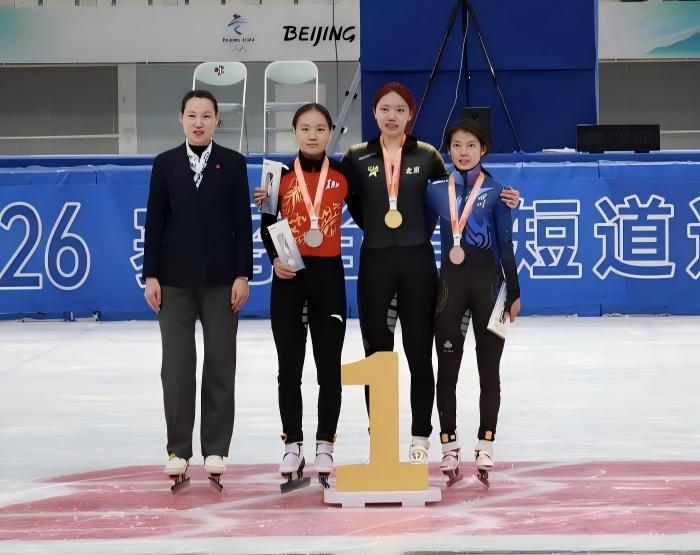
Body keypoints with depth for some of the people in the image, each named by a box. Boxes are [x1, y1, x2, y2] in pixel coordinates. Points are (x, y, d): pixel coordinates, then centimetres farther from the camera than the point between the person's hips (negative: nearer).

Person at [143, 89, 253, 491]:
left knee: (220, 366, 3)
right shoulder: (165, 163, 5)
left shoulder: (233, 163, 2)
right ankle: (179, 451, 6)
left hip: (220, 280, 0)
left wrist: (243, 275, -6)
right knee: (177, 367, 0)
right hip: (175, 280, 1)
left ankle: (216, 450, 10)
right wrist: (151, 276, -2)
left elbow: (243, 222, 0)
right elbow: (155, 221, 4)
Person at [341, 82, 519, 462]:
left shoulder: (426, 156, 4)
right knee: (376, 353, 5)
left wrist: (498, 199, 0)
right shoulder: (357, 157, 3)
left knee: (419, 352, 3)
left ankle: (420, 436, 12)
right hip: (375, 262, 0)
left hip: (417, 261, 0)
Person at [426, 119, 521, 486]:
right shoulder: (436, 191, 4)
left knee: (489, 369, 4)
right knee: (447, 368, 3)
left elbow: (505, 244, 2)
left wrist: (514, 292, 1)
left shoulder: (494, 191, 0)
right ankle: (449, 446, 11)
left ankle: (485, 447, 10)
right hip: (450, 280, 1)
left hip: (487, 280, -1)